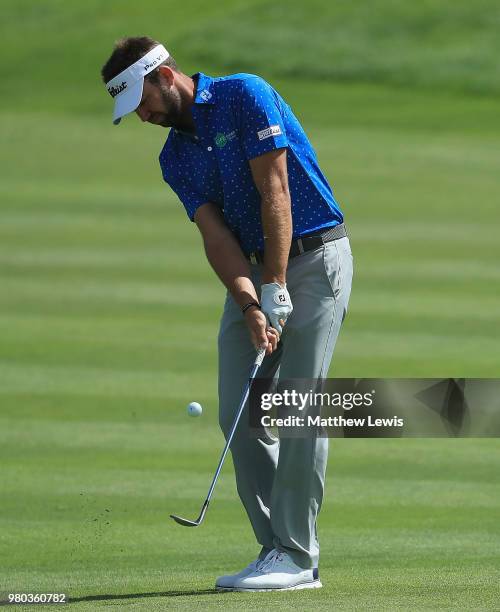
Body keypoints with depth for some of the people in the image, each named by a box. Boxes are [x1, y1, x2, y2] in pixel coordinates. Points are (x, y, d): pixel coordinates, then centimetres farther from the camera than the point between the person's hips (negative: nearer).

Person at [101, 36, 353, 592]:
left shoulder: (245, 96, -12)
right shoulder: (175, 158, 9)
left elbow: (275, 193, -17)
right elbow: (215, 235, -2)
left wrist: (275, 293, -19)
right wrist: (250, 306, -18)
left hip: (313, 256, -8)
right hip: (252, 273, 8)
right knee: (238, 415, 0)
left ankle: (295, 557, -11)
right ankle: (278, 550, 5)